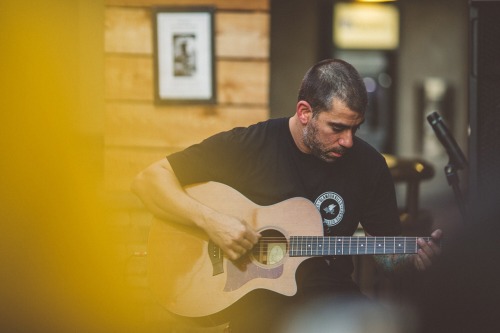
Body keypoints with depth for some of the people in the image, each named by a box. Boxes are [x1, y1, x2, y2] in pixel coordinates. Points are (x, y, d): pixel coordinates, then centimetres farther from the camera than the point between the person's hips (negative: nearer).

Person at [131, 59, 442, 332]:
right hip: (255, 298, -3)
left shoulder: (368, 165, 3)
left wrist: (412, 259, -10)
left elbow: (388, 252, 13)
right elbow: (148, 180, -6)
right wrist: (210, 220, -19)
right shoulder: (248, 146, -6)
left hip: (329, 294, 3)